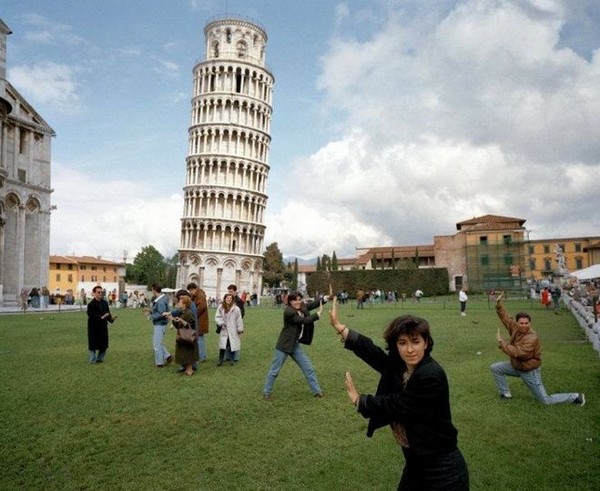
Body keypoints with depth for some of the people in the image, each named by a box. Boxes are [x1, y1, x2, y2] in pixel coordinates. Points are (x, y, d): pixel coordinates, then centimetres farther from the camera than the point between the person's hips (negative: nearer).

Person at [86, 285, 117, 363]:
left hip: (103, 326, 5)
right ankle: (93, 360, 17)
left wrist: (111, 318, -13)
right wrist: (101, 317, -31)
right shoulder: (91, 304, -11)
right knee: (93, 344, 4)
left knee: (104, 344, 9)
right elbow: (91, 315, -19)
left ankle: (99, 359, 25)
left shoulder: (105, 303, 6)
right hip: (93, 327, -5)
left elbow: (107, 313, 7)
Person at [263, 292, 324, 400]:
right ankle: (266, 392, 21)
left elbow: (312, 304, 1)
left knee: (308, 368, 11)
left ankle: (317, 391, 22)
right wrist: (319, 313, -16)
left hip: (295, 345, 8)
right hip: (284, 345, -8)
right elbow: (305, 320, -25)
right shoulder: (289, 312, -23)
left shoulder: (301, 308, 2)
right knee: (274, 371, 5)